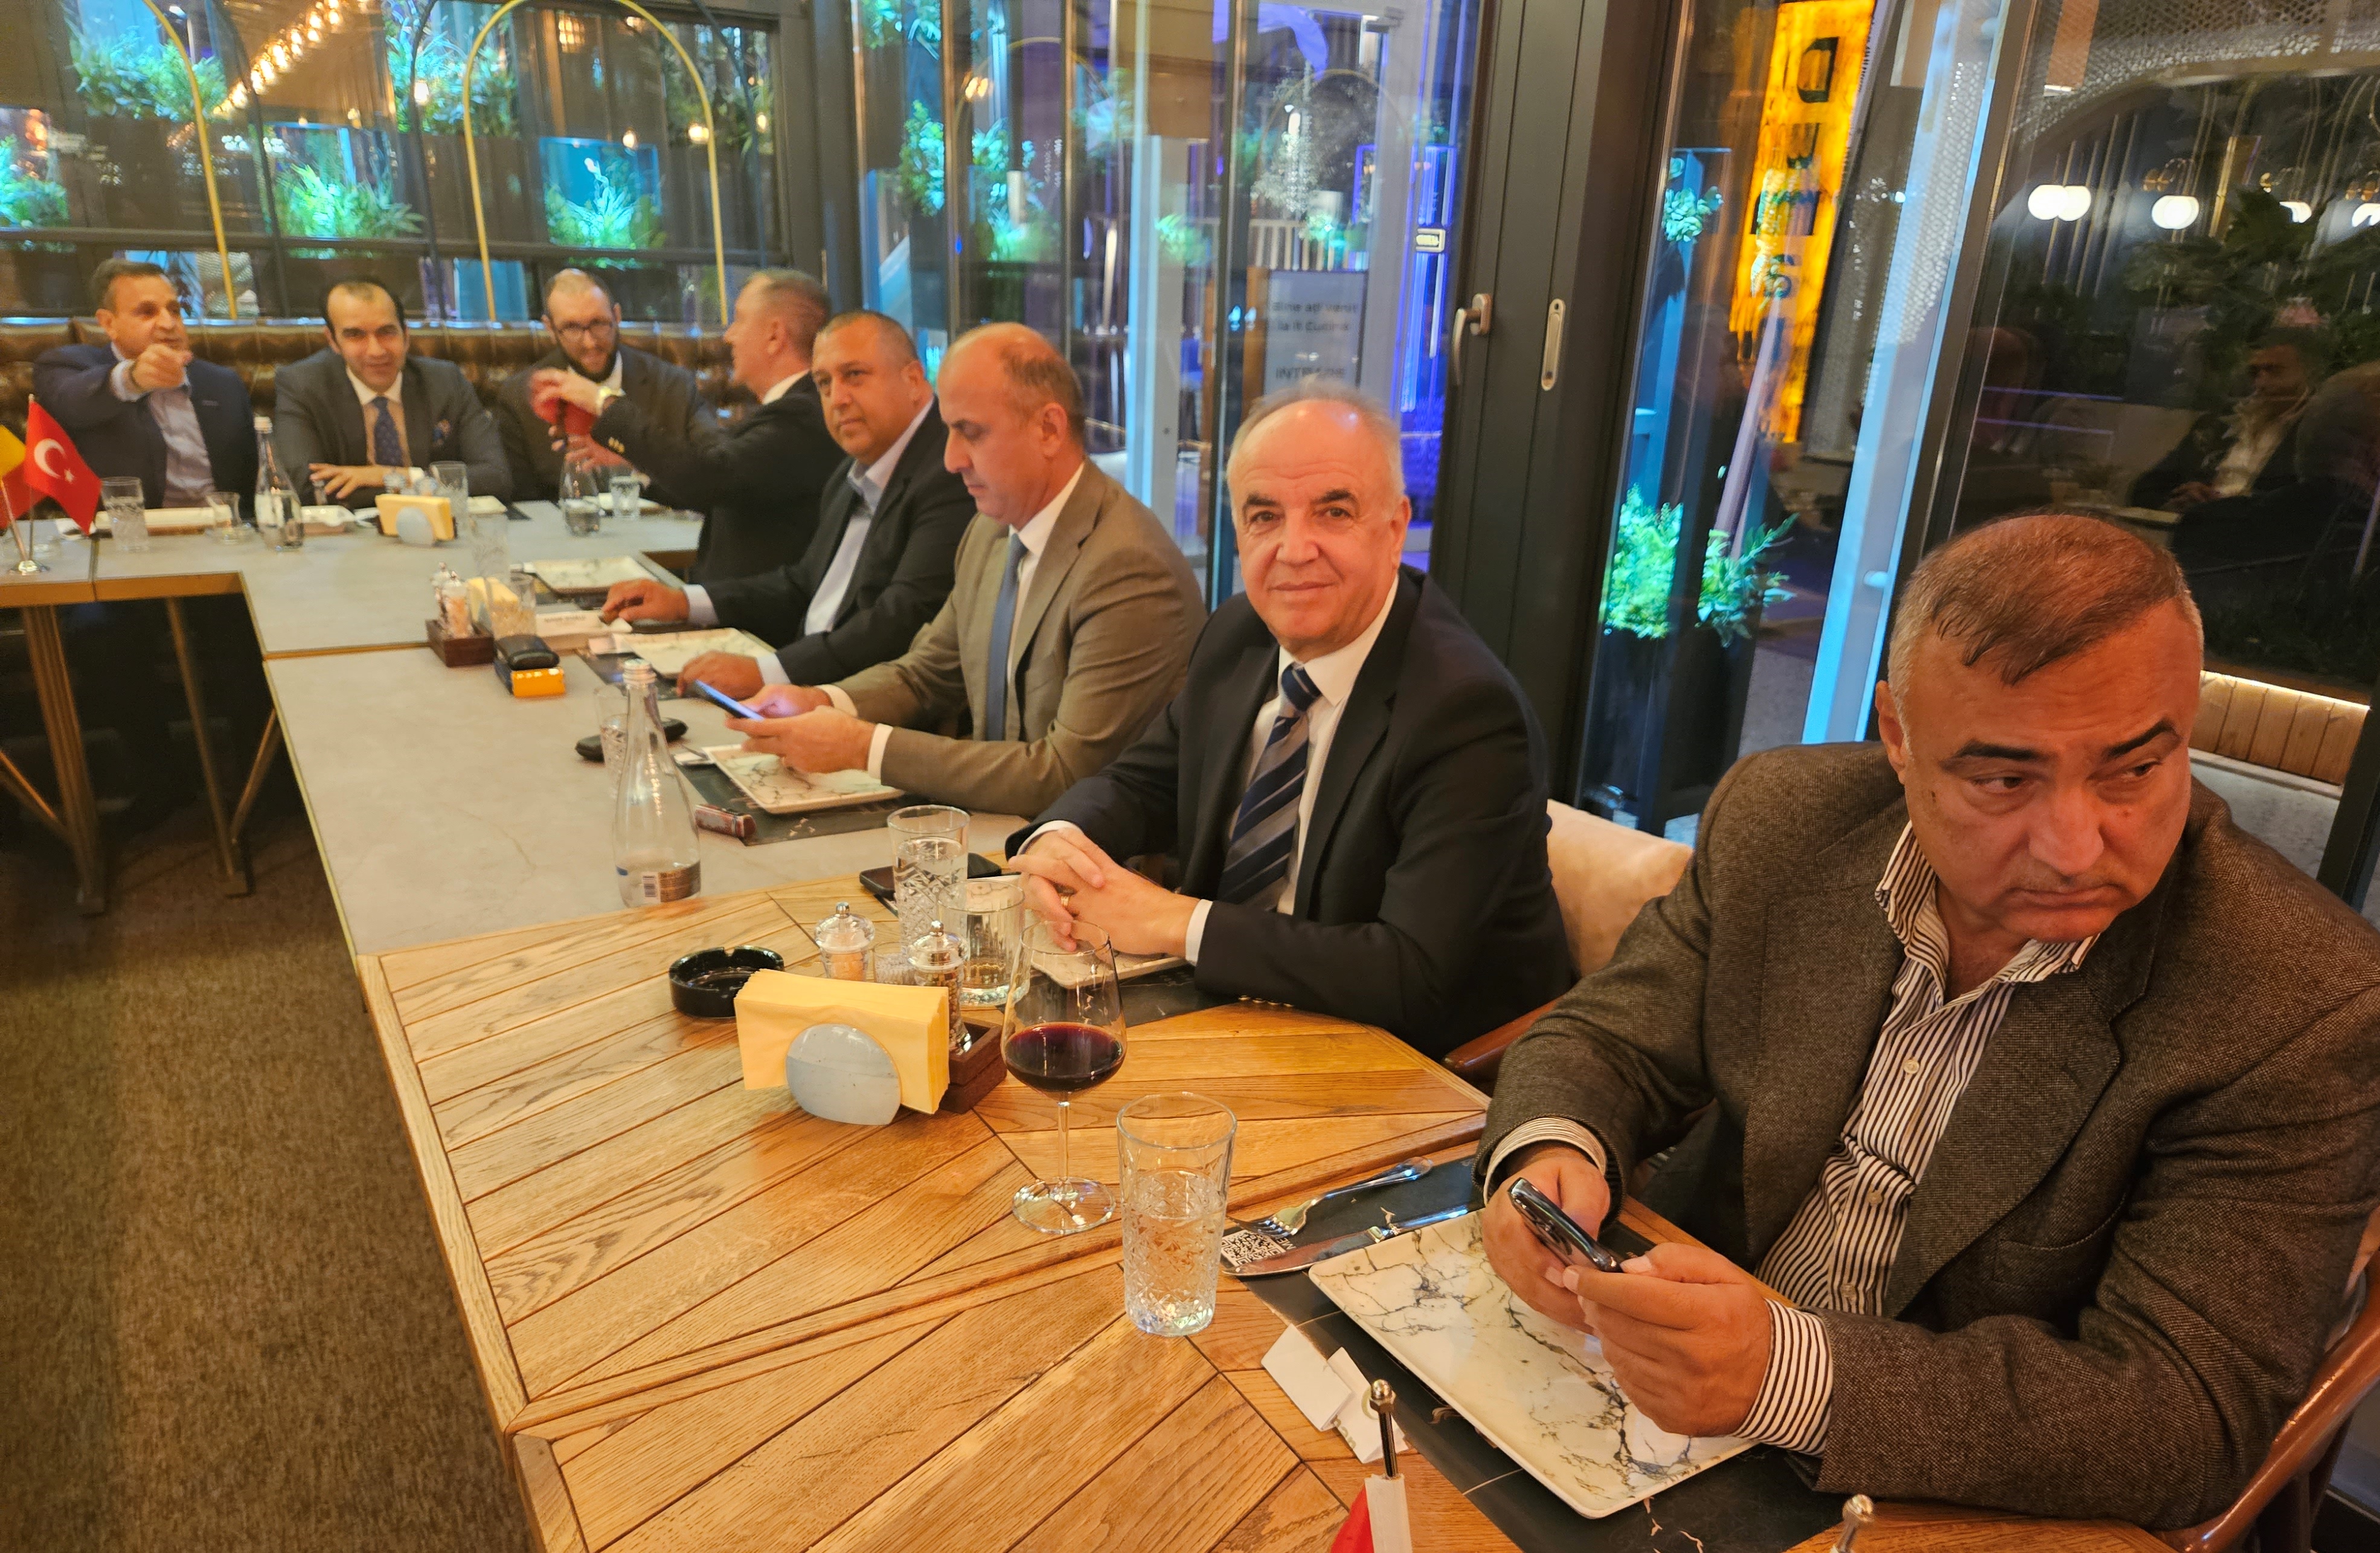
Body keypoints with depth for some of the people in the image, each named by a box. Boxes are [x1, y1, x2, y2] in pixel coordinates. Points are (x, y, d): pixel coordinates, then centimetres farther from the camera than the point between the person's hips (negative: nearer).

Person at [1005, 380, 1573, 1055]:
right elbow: (1142, 784, 10)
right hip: (1229, 1006, 7)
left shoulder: (1468, 713, -24)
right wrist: (1058, 841, -14)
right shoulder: (1238, 634, 0)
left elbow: (1415, 978, -29)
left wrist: (1178, 923, -27)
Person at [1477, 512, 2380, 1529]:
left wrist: (1790, 1375, -35)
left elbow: (2190, 1417, -20)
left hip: (1959, 1516, -2)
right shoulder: (1780, 818, -9)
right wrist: (1551, 1153, -23)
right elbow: (1608, 1040, 0)